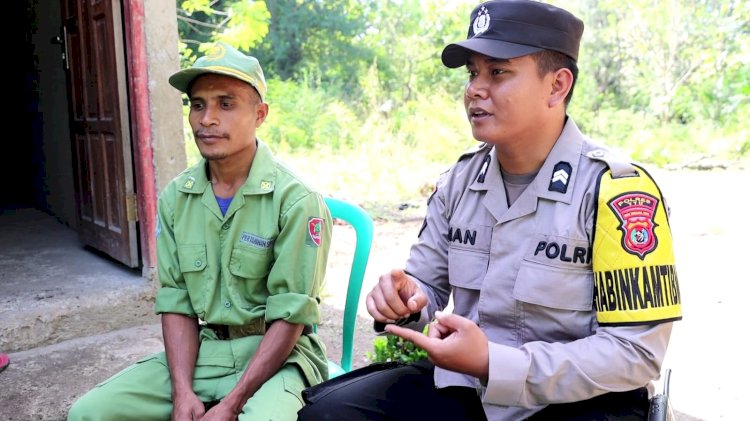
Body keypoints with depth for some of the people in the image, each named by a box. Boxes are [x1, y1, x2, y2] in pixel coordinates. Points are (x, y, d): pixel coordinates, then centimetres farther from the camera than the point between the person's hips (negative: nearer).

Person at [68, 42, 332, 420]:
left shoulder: (296, 201, -13)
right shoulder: (174, 198, 4)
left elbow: (290, 316, -14)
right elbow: (176, 303, 4)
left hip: (275, 354, -4)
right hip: (201, 350, 5)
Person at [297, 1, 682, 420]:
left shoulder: (618, 190, -16)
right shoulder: (458, 181, 2)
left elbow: (636, 353, -18)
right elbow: (431, 284, 11)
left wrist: (492, 363, -25)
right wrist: (407, 300, -13)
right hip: (464, 387, 4)